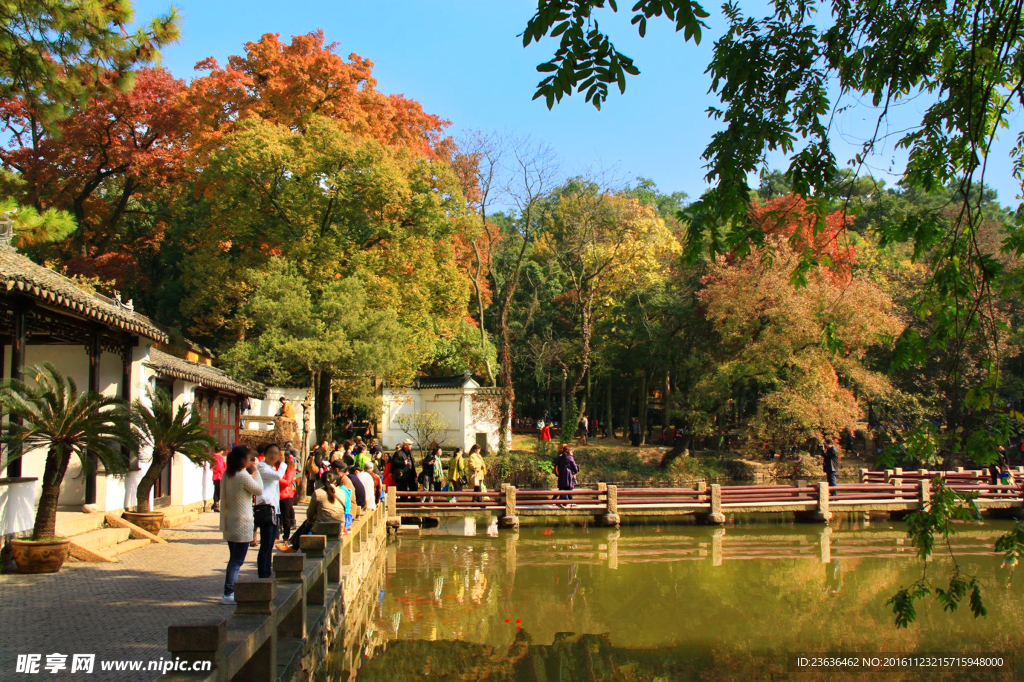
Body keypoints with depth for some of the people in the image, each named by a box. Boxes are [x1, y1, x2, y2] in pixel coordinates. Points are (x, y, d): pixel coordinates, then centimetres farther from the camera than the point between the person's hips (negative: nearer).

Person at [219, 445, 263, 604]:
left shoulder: (227, 475, 7)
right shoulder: (243, 476, -18)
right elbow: (259, 489, -6)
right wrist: (255, 471, -2)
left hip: (230, 523, 8)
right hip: (242, 523, -8)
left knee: (234, 559, 16)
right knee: (237, 560, -3)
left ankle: (232, 591, 21)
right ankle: (228, 594, -3)